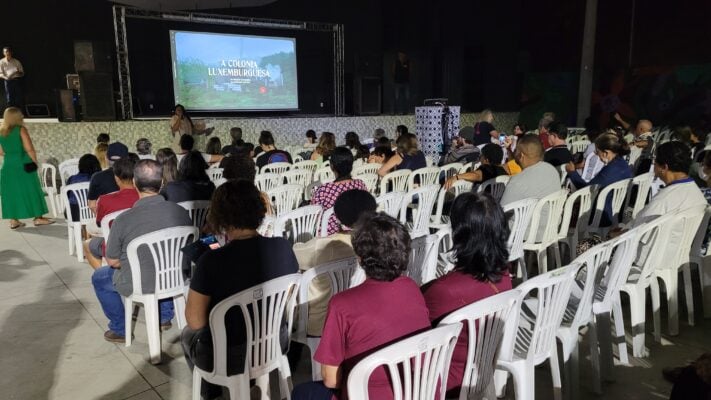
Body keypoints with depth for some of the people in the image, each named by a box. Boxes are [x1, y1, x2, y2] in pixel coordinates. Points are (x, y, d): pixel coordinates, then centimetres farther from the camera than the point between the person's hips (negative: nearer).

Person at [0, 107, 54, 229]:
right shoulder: (21, 129, -9)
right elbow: (29, 149, -13)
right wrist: (35, 162, -3)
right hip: (23, 164, -5)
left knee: (11, 192, 9)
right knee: (31, 190, 3)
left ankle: (13, 220, 12)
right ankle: (38, 217, 5)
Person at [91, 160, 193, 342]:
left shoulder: (123, 220, -22)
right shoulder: (180, 211, -14)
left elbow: (112, 262, -8)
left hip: (140, 285, -3)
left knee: (98, 277, 25)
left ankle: (119, 330, 29)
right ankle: (165, 316, 40)